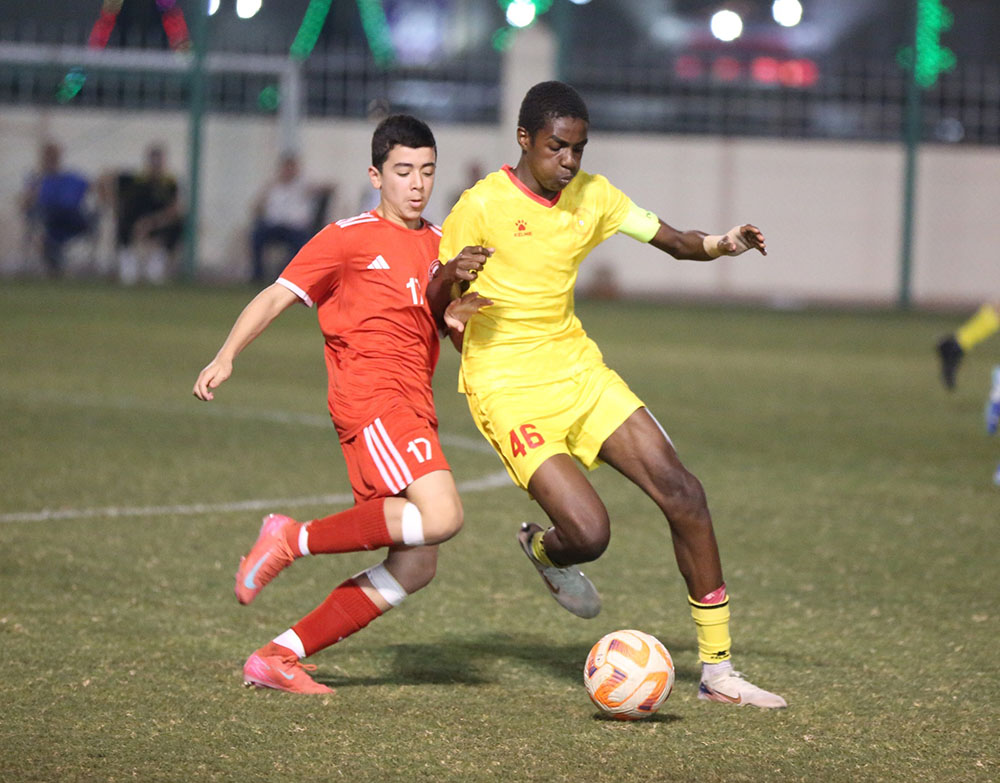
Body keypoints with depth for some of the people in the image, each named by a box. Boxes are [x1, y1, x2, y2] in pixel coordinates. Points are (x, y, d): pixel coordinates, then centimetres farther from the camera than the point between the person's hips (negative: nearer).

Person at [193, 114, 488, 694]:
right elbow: (277, 297, -3)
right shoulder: (349, 238, 0)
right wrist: (226, 357, -17)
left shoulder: (439, 244, 20)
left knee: (416, 568, 1)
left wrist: (453, 315, 5)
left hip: (413, 407, 8)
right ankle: (294, 539, -13)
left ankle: (279, 656, 5)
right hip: (370, 395, -8)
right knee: (441, 517, -27)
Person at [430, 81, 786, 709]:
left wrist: (720, 246, -13)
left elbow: (674, 242, 9)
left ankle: (717, 669, 3)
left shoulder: (593, 196, 5)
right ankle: (544, 551, 21)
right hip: (510, 391, -6)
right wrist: (454, 279, -26)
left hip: (579, 370, 6)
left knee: (683, 495, -6)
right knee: (588, 532, -21)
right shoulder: (482, 207, -11)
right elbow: (435, 304, -2)